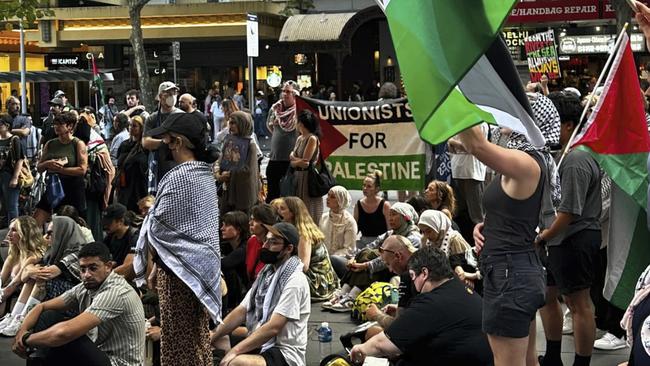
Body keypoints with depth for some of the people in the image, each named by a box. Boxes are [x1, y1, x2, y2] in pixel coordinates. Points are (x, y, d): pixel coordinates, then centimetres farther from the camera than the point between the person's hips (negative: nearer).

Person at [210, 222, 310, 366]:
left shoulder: (294, 281, -15)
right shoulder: (266, 274, 13)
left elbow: (273, 327, -22)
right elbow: (241, 311, 10)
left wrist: (235, 351, -24)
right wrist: (211, 338, -1)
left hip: (285, 354, -9)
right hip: (259, 344, 9)